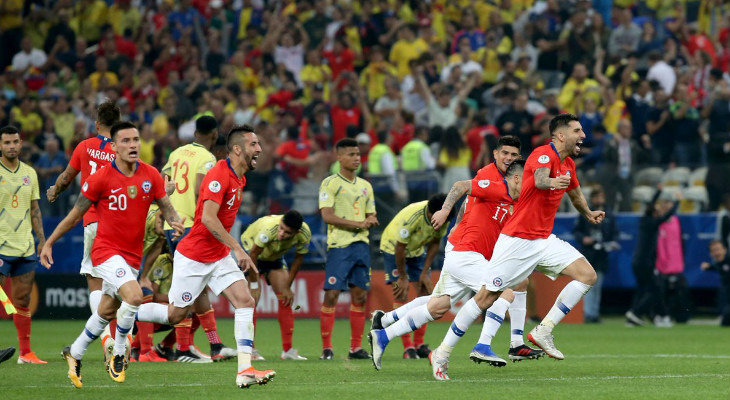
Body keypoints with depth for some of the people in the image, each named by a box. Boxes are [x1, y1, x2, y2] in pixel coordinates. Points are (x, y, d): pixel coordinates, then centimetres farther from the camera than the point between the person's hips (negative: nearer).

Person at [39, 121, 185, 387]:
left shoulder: (151, 176, -1)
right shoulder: (101, 179, -12)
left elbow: (166, 206, 6)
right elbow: (76, 214, -3)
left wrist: (174, 221, -18)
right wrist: (49, 243, 1)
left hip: (132, 255, 5)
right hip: (106, 252, -5)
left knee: (106, 312, 17)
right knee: (134, 296, -27)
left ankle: (74, 353, 39)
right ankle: (118, 355, -8)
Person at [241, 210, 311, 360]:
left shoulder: (304, 234, -26)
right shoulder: (269, 228, -42)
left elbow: (299, 258, -7)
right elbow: (253, 254, -30)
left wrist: (287, 287, -6)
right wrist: (254, 285, -25)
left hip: (275, 257, 5)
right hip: (250, 249, -5)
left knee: (285, 298, -4)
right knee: (251, 299, -15)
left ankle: (287, 350, 0)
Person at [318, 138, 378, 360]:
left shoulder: (365, 186, 17)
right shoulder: (330, 184, -3)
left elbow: (371, 217, 20)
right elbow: (327, 216, -12)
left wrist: (371, 221, -5)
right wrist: (358, 223, -16)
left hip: (361, 244, 6)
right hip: (339, 245, -6)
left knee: (360, 296, 5)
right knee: (332, 294, -8)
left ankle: (356, 348, 11)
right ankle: (326, 348, -3)